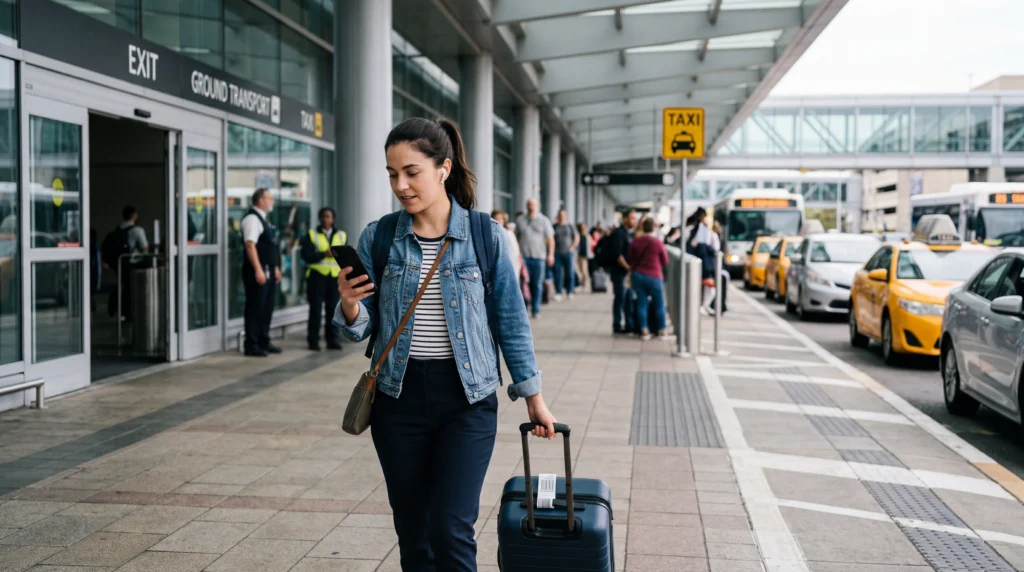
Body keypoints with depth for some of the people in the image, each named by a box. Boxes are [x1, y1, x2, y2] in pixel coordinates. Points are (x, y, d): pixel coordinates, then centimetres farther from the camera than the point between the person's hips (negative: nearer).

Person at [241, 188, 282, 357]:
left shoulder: (264, 219, 18)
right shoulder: (252, 218, -13)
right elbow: (250, 245, -21)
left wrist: (276, 268, 21)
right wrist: (258, 270, -26)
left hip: (269, 270, 10)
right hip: (258, 271, -10)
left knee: (267, 307, 14)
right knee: (255, 308, -4)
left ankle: (264, 342, 23)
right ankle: (251, 345, 1)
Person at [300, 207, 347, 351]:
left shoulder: (342, 235, 14)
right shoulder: (311, 235, 5)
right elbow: (307, 255, -5)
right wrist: (324, 254, -17)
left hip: (335, 276, 2)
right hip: (317, 275, -2)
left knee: (333, 308, 2)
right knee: (316, 308, -4)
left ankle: (332, 340, 8)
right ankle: (313, 341, 2)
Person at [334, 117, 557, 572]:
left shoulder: (485, 236, -5)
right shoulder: (377, 238, -1)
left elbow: (510, 320, 2)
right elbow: (362, 328, 3)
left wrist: (533, 397, 4)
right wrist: (349, 307, -20)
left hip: (467, 398, -2)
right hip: (398, 397, 2)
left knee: (452, 531, -9)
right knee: (412, 533, 11)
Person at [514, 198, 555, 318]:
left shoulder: (544, 220, 8)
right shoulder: (520, 220, 12)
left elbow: (550, 239, 3)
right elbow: (516, 237, 15)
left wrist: (551, 254, -7)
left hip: (539, 257, 0)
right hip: (523, 257, 0)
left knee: (537, 285, 3)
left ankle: (535, 310, 10)